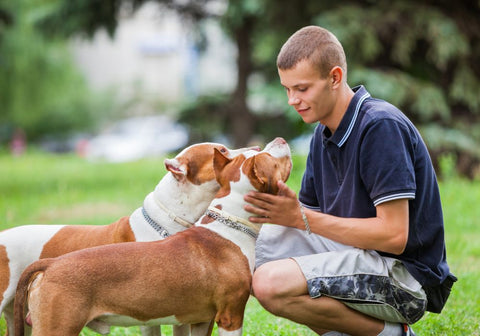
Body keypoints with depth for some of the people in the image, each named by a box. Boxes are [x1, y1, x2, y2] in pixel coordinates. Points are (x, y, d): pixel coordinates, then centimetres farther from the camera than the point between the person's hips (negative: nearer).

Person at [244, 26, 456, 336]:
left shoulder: (382, 126, -17)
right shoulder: (324, 133, 11)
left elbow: (394, 235, -23)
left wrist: (302, 218, -20)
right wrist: (280, 208, -9)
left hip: (406, 273, -9)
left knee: (272, 284, -26)